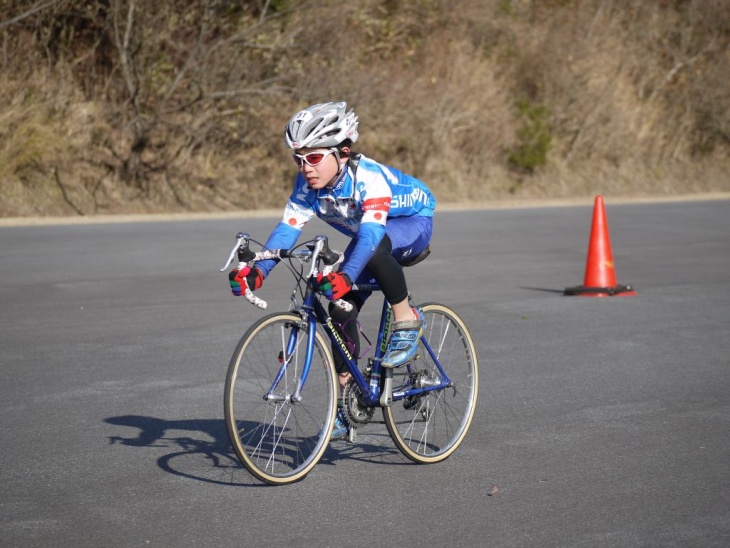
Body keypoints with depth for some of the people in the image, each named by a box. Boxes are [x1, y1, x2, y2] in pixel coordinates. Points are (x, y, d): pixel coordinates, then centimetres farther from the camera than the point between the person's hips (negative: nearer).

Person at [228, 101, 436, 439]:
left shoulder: (368, 177, -37)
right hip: (368, 240, 7)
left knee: (375, 247, -40)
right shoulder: (308, 184, -18)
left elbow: (370, 232, -49)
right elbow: (287, 228, -23)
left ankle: (407, 320, -19)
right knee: (341, 310, -8)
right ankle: (346, 401, 5)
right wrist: (258, 271, -39)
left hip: (413, 224, -7)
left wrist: (346, 276, -65)